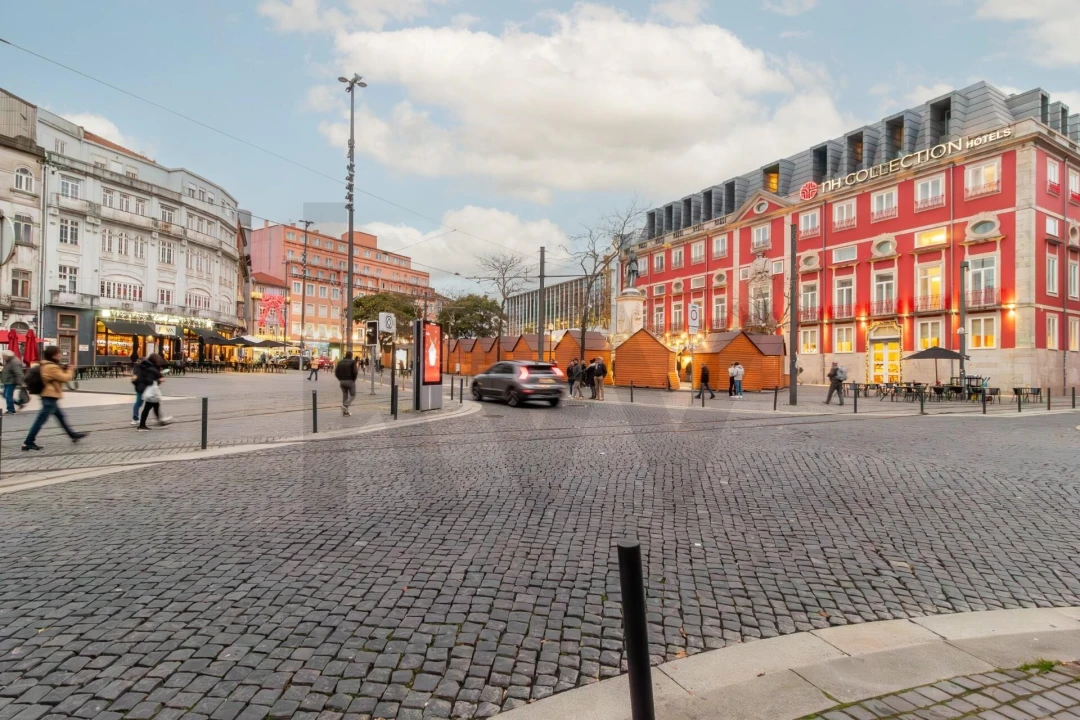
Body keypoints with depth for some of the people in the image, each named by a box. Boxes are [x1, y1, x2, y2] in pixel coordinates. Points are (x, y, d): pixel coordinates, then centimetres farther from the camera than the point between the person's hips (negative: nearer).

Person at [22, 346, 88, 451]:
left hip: (49, 397, 11)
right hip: (50, 397, -11)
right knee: (40, 420, -6)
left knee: (61, 416, 18)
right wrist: (70, 370, 1)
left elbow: (58, 377, 21)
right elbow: (65, 378, -16)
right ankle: (28, 443, -3)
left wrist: (64, 370, 7)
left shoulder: (45, 365, 12)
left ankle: (73, 435, 28)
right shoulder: (51, 367, -19)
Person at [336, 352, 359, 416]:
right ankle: (345, 405, -16)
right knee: (352, 395, 7)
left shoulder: (340, 362, 8)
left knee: (344, 395, 13)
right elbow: (355, 372, -17)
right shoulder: (353, 362, -7)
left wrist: (340, 379, 12)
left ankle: (345, 411, 12)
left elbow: (336, 371, 4)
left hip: (342, 381, 5)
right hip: (350, 381, -5)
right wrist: (354, 379, -2)